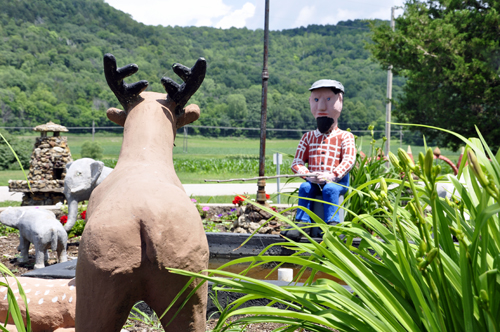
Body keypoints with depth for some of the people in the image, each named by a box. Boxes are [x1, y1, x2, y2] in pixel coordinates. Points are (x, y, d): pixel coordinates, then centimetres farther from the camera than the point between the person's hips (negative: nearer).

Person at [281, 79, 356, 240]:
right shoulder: (308, 137, 15)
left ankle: (332, 223, -31)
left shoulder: (345, 137, 6)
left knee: (330, 189, -34)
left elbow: (349, 160, -8)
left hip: (337, 181, -3)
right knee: (305, 187, -26)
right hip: (313, 180, 3)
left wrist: (332, 175, -24)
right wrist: (307, 174, -12)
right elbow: (297, 162, 11)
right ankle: (302, 222, -23)